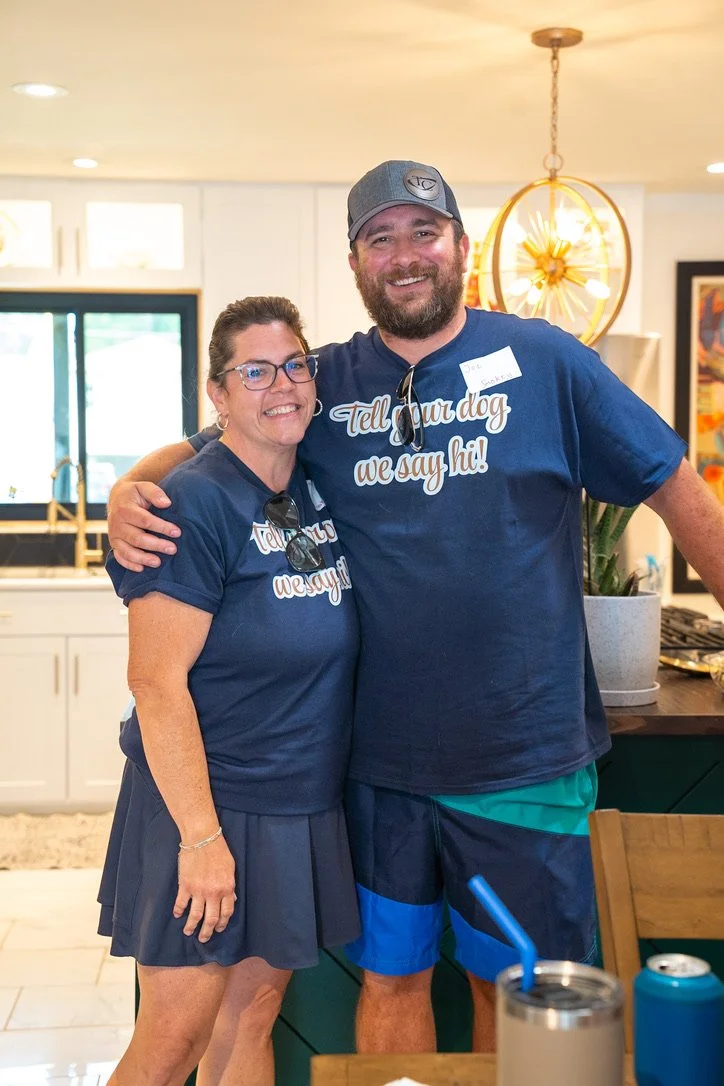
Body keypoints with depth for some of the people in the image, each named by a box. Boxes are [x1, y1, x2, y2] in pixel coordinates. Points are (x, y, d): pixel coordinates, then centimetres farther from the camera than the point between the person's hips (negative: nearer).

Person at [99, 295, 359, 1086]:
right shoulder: (196, 504, -16)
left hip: (304, 806, 7)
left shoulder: (320, 493, 6)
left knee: (253, 1014, 15)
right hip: (204, 806, -6)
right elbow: (157, 681, -19)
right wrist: (201, 835, -20)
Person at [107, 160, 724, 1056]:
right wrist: (127, 492, -9)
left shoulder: (543, 361, -2)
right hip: (382, 758, 2)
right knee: (391, 980, 17)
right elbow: (199, 452, 12)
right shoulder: (323, 384, 3)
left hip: (524, 761, -2)